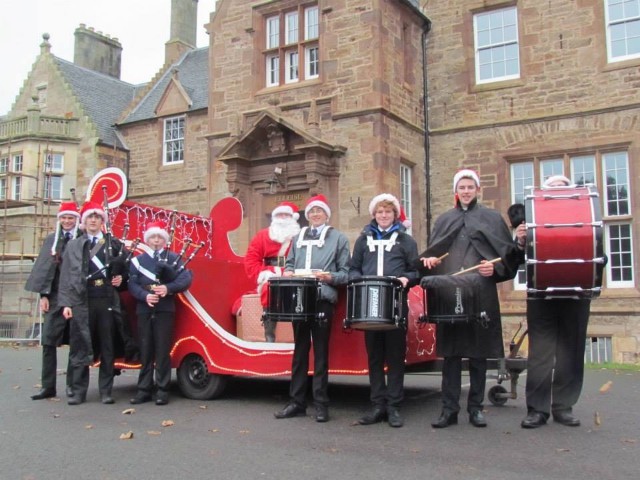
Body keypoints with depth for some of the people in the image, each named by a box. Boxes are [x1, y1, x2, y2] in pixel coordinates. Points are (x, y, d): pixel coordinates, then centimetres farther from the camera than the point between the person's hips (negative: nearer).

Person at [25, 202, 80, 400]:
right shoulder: (51, 240, 11)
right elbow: (45, 267, 8)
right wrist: (43, 295, 1)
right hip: (55, 296, 3)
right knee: (48, 341, 0)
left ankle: (72, 384, 12)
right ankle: (48, 386, 6)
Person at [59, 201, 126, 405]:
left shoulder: (114, 244, 12)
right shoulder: (73, 246, 11)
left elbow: (122, 269, 18)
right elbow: (66, 276, 6)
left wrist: (120, 278, -5)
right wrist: (66, 303, -2)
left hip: (107, 301, 0)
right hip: (81, 301, 0)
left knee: (107, 347, 2)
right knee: (80, 348, 0)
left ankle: (106, 391, 9)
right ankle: (78, 391, 8)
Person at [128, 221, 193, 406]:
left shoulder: (173, 258, 10)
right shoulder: (138, 260, 15)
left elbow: (186, 279, -3)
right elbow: (132, 284, 3)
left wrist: (168, 288, -19)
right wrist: (145, 296, -15)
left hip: (165, 310, -2)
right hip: (144, 310, 2)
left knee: (163, 351, -2)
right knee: (145, 351, 5)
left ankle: (162, 390, 3)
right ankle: (144, 390, 12)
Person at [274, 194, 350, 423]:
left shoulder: (338, 238, 6)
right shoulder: (299, 237, 19)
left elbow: (346, 272, 1)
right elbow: (289, 263, 21)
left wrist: (329, 277, -17)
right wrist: (288, 272, -2)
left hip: (323, 301, -4)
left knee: (320, 352, -1)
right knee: (299, 351, 10)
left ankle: (321, 404, 6)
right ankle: (297, 401, 16)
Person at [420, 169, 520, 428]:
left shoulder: (492, 218, 12)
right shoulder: (444, 220, 19)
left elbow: (509, 253, 6)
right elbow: (431, 252, 19)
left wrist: (495, 268, -12)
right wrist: (429, 260, -4)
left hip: (481, 294, -1)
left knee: (478, 351, 2)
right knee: (450, 352, 0)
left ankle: (476, 407, 12)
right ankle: (449, 408, 5)